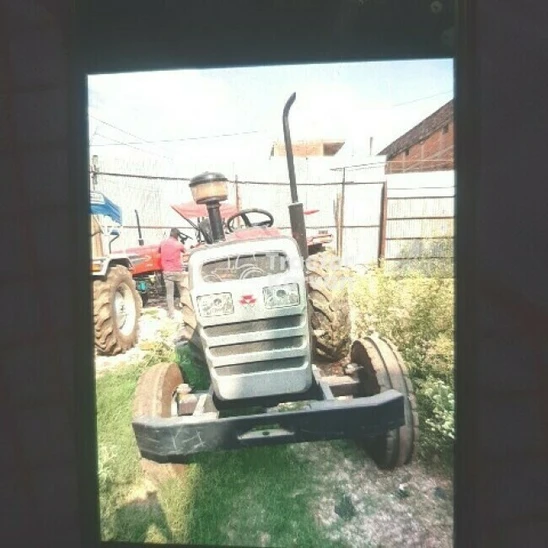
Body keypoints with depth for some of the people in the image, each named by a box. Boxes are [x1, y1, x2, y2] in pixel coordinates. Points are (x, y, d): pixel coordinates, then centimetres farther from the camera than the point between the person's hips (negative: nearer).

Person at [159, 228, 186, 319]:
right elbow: (185, 252, 14)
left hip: (167, 272, 2)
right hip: (178, 271, -2)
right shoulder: (178, 244, -3)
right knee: (183, 292, 12)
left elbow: (159, 251, 22)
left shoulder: (163, 243, 4)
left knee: (170, 293, 4)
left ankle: (171, 313, 2)